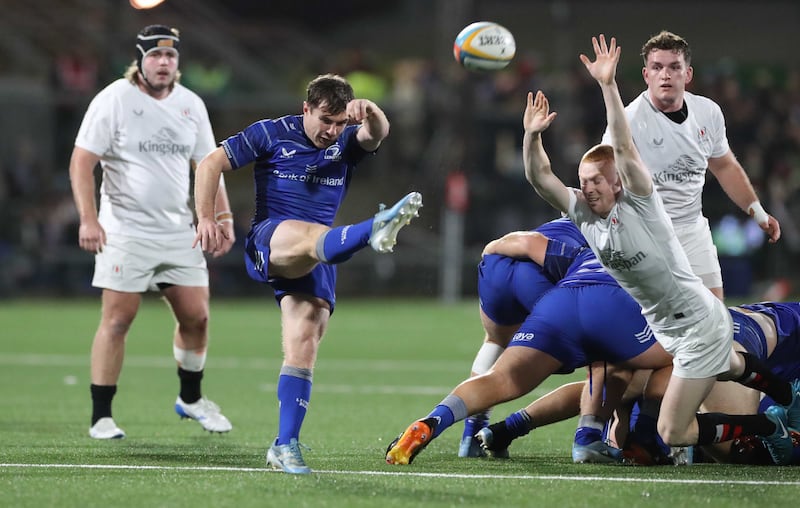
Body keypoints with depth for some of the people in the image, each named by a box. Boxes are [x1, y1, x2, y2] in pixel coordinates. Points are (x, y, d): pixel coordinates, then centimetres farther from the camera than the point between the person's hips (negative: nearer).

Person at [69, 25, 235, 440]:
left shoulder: (191, 105, 9)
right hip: (125, 231, -5)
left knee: (196, 316, 5)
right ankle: (101, 417, -2)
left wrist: (223, 217, 8)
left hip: (178, 232, 5)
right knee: (117, 319, -8)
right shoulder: (114, 99, -7)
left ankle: (190, 399, 26)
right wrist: (88, 219, -19)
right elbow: (82, 161, -9)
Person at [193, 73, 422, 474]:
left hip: (313, 264, 5)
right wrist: (205, 219, -8)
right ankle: (374, 231, -72)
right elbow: (212, 164, 4)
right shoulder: (271, 134, 5)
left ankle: (285, 446, -7)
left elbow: (377, 134, -11)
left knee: (303, 344, -9)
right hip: (268, 242, -4)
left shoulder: (346, 143, 12)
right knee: (311, 236, -37)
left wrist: (369, 111, -35)